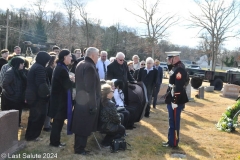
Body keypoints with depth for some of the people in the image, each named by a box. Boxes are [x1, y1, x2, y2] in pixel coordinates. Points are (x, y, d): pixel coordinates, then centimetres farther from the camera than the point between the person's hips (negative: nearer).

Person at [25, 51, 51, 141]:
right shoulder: (40, 68, -18)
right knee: (39, 117, 1)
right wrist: (47, 92, -12)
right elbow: (41, 83, -25)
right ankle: (32, 136, 10)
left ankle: (30, 135, 27)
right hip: (38, 96, -10)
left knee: (34, 116, 18)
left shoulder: (34, 66, 15)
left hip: (32, 95, 10)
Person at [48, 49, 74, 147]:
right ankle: (54, 142, 12)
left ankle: (56, 140, 25)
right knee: (58, 120, 1)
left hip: (58, 97, 10)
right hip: (60, 98, -10)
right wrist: (72, 80, -3)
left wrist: (69, 79, 2)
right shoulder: (62, 69, -20)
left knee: (59, 120, 16)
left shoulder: (60, 67, 11)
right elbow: (67, 85, -20)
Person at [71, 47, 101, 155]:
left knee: (80, 125, 18)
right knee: (84, 127, 3)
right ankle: (79, 149, 15)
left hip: (80, 100, 10)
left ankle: (78, 146, 29)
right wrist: (93, 105, -21)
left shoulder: (80, 64, 9)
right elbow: (91, 89, -24)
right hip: (87, 103, -10)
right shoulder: (89, 67, -22)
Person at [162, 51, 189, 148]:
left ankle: (173, 143, 13)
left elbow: (178, 87, -24)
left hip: (175, 100, -10)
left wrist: (175, 101, -23)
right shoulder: (175, 67, 11)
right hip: (172, 99, 10)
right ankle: (171, 140, 29)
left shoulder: (180, 69, -19)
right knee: (172, 121, 17)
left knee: (174, 122, 1)